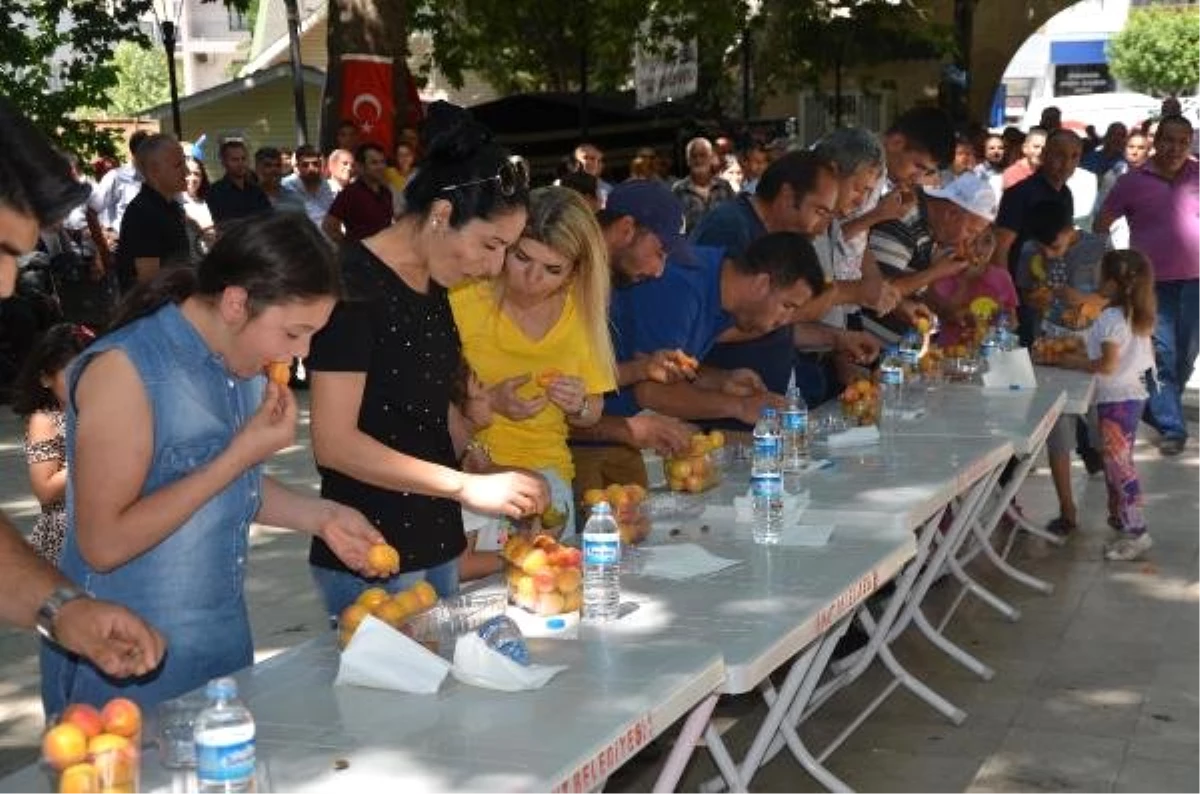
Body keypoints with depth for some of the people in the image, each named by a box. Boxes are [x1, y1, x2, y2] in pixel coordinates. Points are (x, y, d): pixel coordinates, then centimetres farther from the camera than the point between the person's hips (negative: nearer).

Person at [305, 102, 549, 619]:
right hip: (369, 559, -8)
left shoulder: (433, 288, 9)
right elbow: (334, 443, -20)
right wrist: (467, 487, -21)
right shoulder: (353, 284, -15)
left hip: (437, 544, 8)